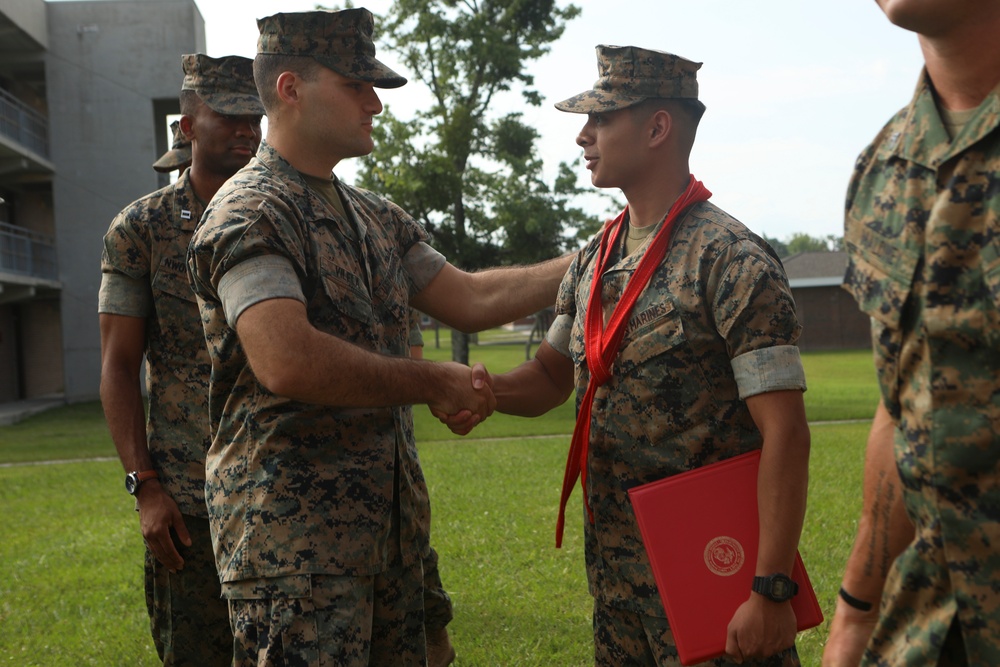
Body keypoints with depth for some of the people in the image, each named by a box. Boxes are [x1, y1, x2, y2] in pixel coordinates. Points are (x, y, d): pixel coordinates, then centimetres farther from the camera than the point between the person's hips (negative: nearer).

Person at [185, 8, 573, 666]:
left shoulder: (377, 217, 15)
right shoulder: (248, 215, -12)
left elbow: (471, 299, 13)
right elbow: (288, 362, -26)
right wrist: (433, 382, -15)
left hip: (391, 528, 8)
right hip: (295, 537, -8)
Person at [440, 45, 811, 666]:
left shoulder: (732, 260, -15)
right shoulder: (594, 259, 8)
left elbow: (786, 433, -19)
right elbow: (553, 374, 17)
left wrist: (772, 592, -22)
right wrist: (483, 388, -5)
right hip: (613, 568, 7)